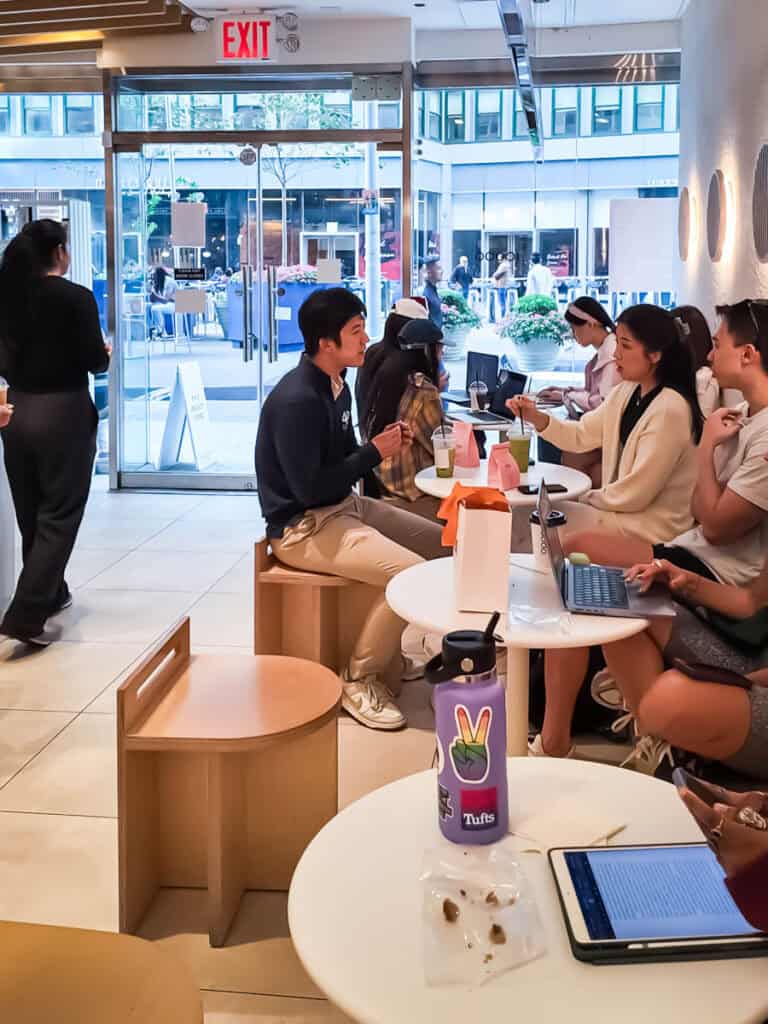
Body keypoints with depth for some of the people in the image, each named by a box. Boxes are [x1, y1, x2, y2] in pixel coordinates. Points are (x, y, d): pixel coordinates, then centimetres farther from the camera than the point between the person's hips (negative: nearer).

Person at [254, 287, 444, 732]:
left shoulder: (336, 384, 7)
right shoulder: (297, 400, -23)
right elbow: (310, 489, -25)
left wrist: (384, 442, -4)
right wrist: (374, 453, -17)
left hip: (344, 506, 10)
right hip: (303, 526, -10)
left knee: (439, 542, 10)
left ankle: (397, 647, 19)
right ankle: (360, 679, -8)